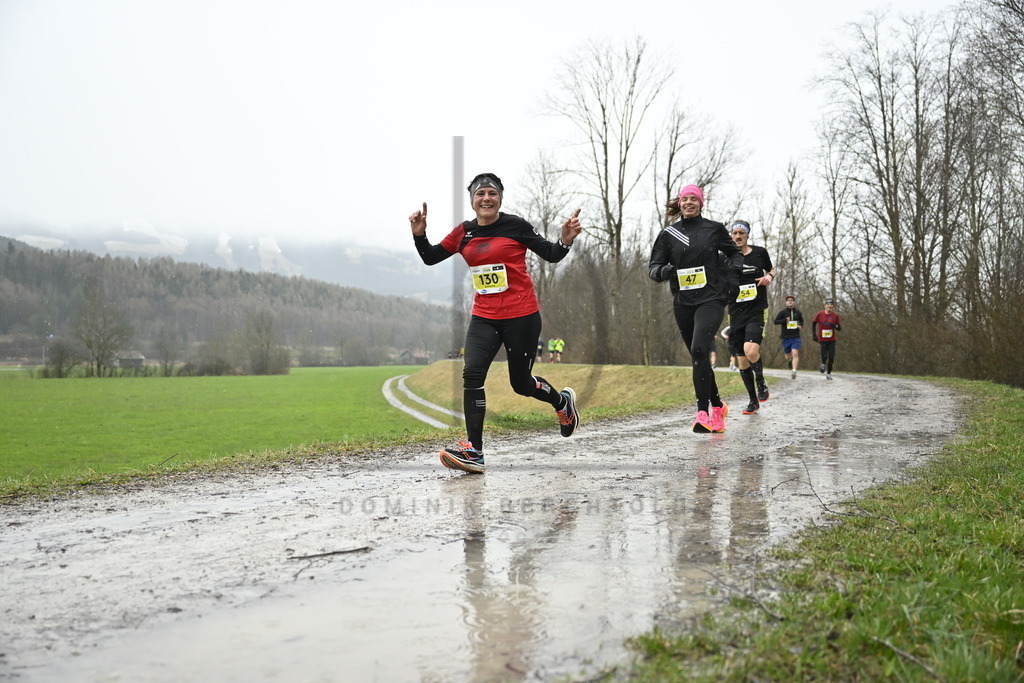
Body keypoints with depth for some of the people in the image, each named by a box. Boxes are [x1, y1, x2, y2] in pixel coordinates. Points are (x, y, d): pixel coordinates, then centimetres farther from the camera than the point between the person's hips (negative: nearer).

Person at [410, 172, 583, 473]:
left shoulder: (516, 226, -5)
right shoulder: (464, 232, 6)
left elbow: (551, 255, -1)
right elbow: (430, 257, 12)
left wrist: (565, 240, -21)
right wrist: (419, 234, -6)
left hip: (521, 316, -4)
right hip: (484, 317, 4)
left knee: (521, 384, 7)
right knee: (472, 374, -16)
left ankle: (563, 401, 41)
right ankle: (474, 451, -15)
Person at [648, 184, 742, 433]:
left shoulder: (714, 229, 5)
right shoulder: (668, 234, 8)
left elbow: (735, 254, 19)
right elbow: (653, 267, 7)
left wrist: (730, 277, 1)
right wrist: (664, 271, -16)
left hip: (711, 300, -3)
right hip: (683, 303, 3)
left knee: (699, 350, -23)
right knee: (699, 357, 9)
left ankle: (703, 413, -22)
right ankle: (717, 405, 29)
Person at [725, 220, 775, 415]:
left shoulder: (760, 252, 3)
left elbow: (771, 269, 21)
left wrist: (769, 276, -1)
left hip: (757, 311, -2)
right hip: (736, 313, 2)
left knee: (751, 351, -24)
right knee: (741, 359, 4)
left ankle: (761, 382, 7)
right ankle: (753, 400, 20)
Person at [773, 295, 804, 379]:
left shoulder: (798, 312, 6)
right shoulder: (782, 312, -1)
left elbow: (801, 320, 23)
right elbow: (775, 321, -4)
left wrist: (801, 326, 1)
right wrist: (785, 320, -18)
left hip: (796, 337, 0)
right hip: (786, 337, 0)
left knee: (795, 354, -18)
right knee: (788, 356, 11)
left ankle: (794, 371, -24)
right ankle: (789, 362, 48)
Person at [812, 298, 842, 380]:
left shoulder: (835, 316, -2)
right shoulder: (820, 314, -5)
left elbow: (839, 328, 6)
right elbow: (813, 323, 8)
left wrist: (835, 326, -17)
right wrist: (814, 335, 1)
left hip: (832, 340, 1)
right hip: (822, 339, -1)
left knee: (831, 358, -2)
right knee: (824, 356, -13)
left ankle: (828, 373, 17)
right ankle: (823, 365, 22)